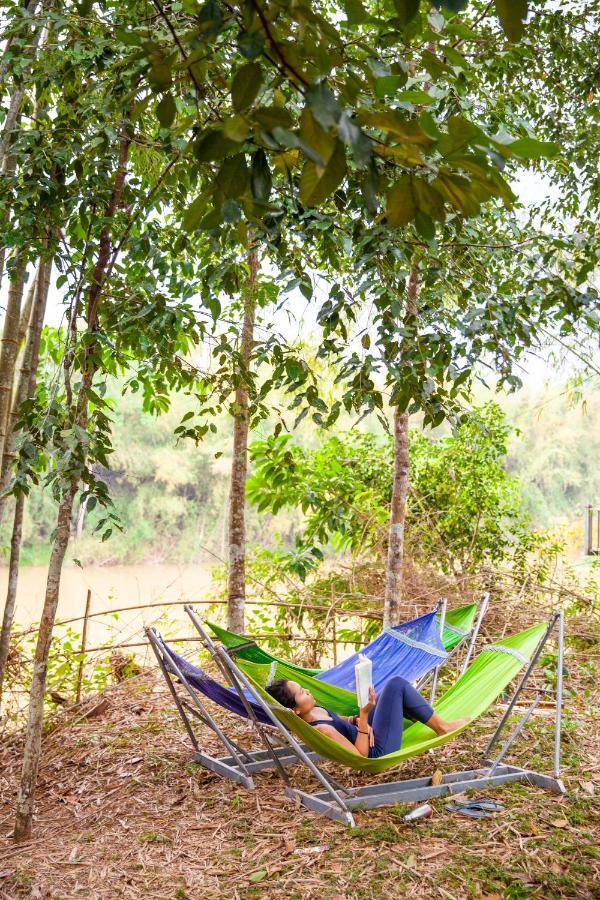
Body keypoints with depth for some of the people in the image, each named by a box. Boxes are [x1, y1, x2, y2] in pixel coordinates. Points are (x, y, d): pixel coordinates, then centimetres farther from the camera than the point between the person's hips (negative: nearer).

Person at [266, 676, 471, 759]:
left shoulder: (312, 712, -2)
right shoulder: (318, 730, -31)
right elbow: (360, 755, -27)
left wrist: (357, 720, -6)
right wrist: (364, 715, -32)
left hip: (367, 737, 9)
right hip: (377, 749, -9)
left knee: (395, 686, 11)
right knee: (396, 685, -10)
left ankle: (436, 723, 23)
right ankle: (441, 728, 8)